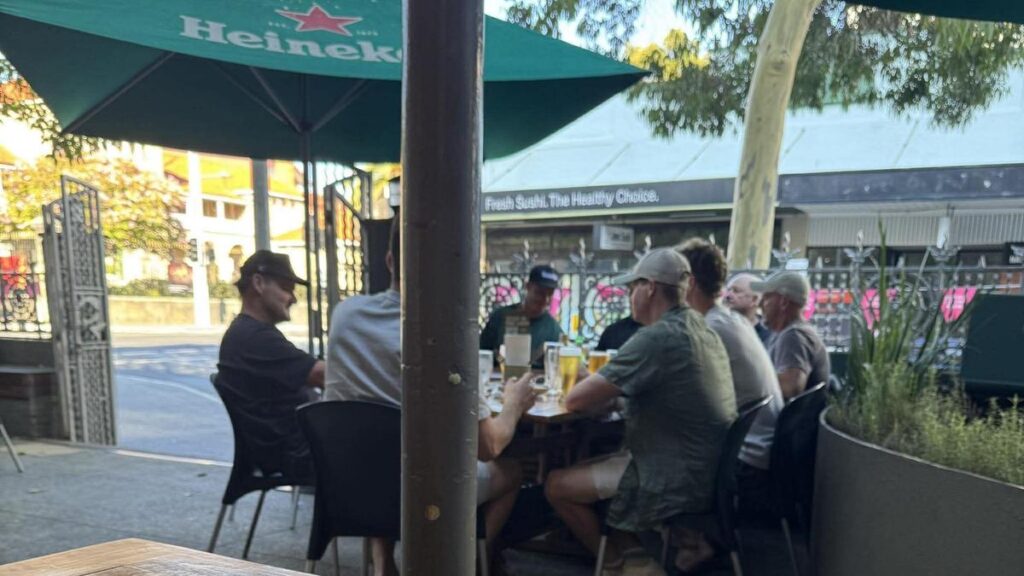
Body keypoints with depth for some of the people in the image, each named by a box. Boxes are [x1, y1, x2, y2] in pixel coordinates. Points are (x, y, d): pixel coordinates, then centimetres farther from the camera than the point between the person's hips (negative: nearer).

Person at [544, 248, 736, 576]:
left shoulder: (655, 337, -22)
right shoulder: (702, 331, 7)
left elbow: (575, 401, -19)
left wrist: (603, 394, 1)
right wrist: (610, 392, 5)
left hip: (676, 481, -9)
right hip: (707, 474, 9)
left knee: (557, 485, 4)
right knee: (588, 465, 24)